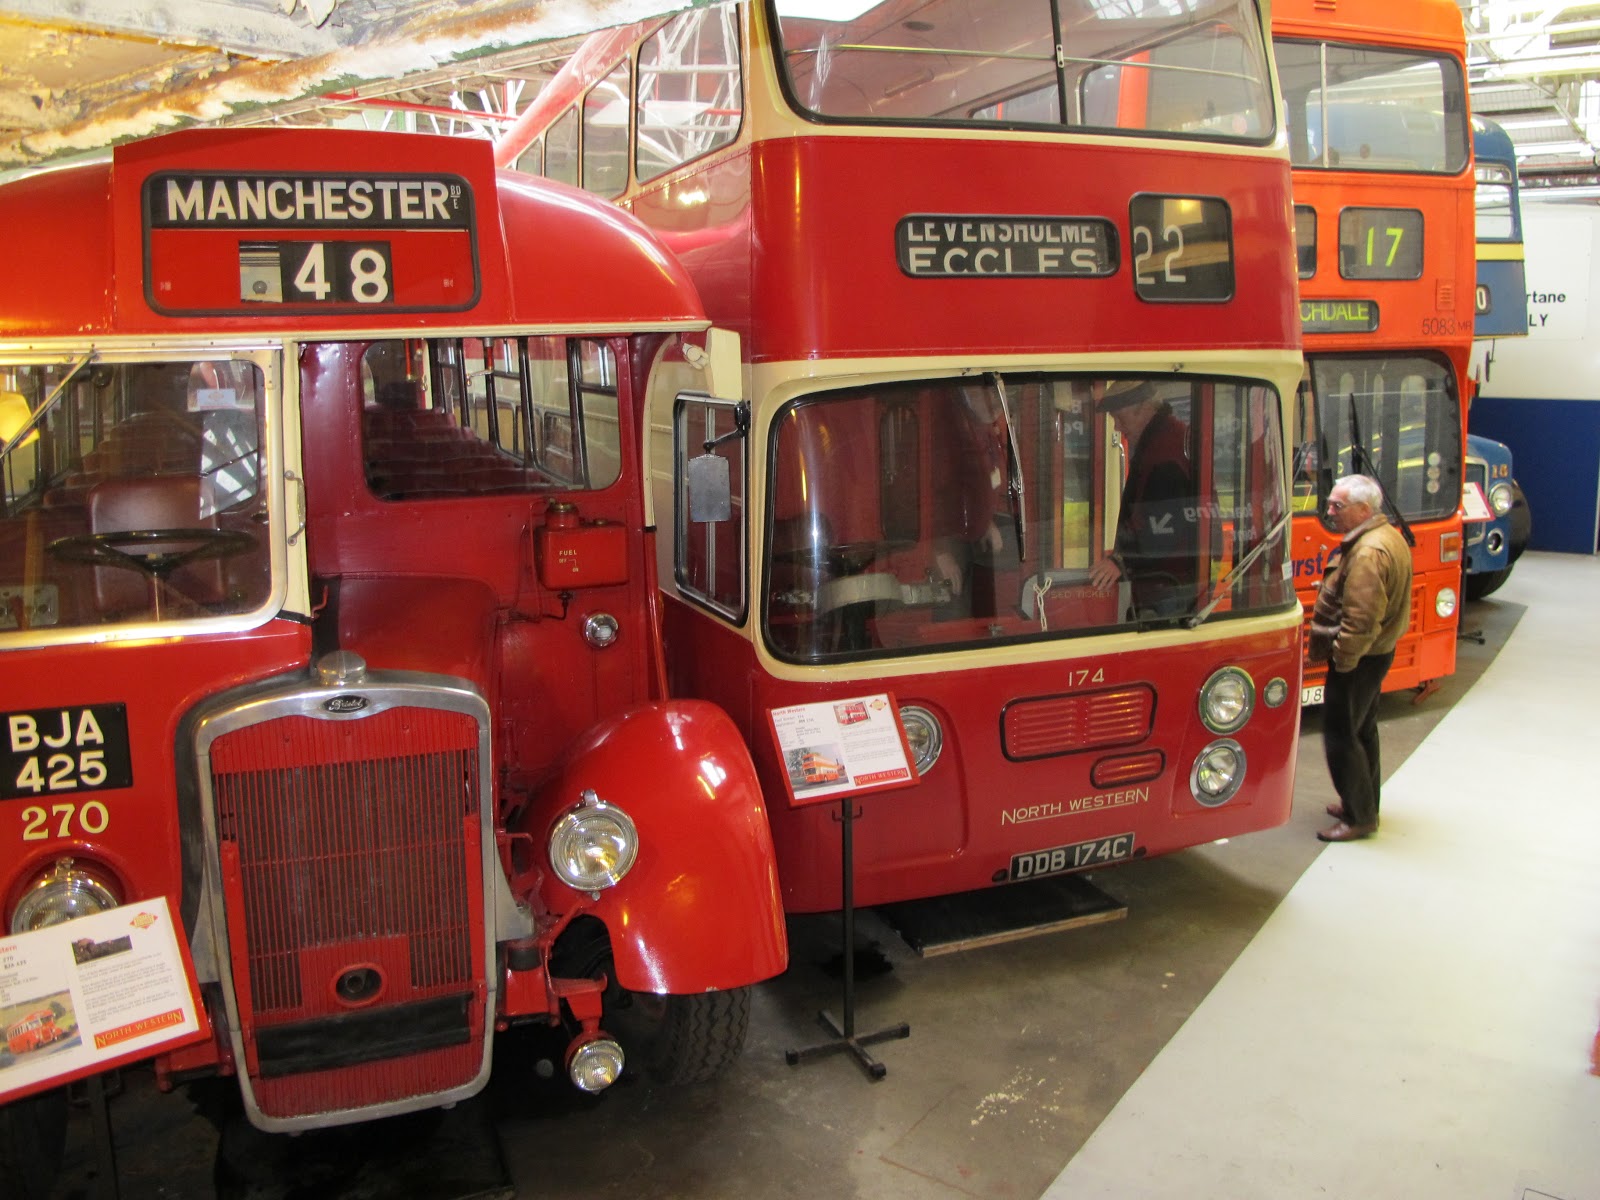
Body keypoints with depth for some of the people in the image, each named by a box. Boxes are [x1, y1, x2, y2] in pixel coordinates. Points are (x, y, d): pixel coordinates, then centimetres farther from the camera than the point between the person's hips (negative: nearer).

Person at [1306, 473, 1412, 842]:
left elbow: (1362, 618, -30)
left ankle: (1360, 818, 6)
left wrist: (1341, 658, -20)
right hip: (1377, 651, 11)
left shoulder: (1368, 553, -25)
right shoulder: (1388, 536, 10)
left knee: (1341, 736, -2)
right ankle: (1365, 803, 34)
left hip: (1357, 659, -11)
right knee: (1363, 729, 21)